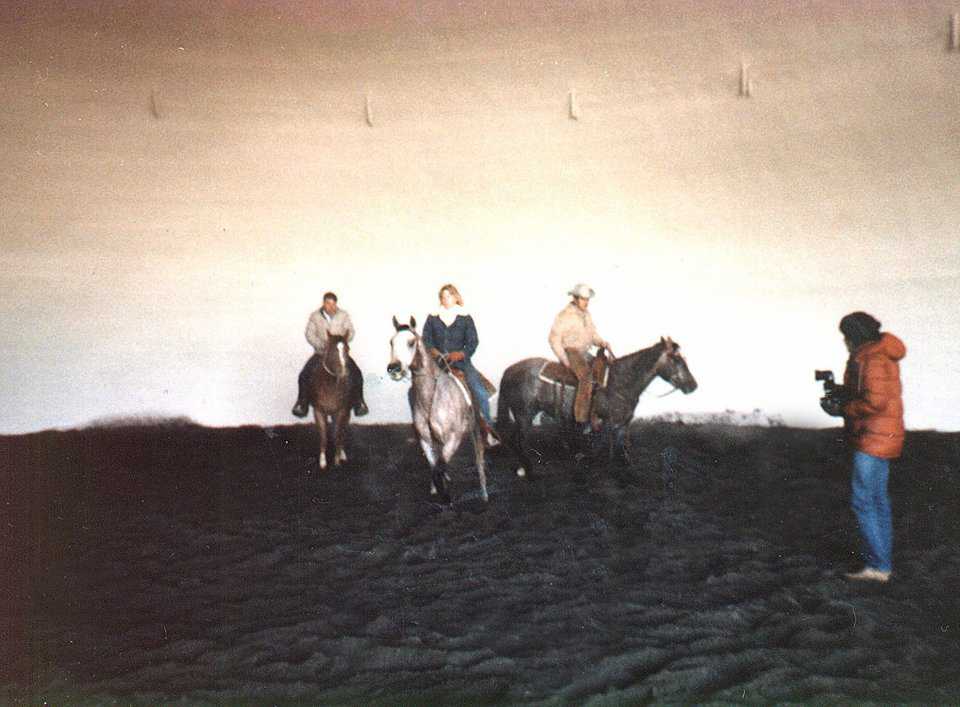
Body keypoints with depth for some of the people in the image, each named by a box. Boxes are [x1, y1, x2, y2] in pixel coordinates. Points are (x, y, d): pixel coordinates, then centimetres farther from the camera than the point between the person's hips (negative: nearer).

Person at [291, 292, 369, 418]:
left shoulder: (343, 315, 3)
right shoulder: (315, 316, 1)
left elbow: (350, 331, 0)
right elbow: (309, 334, -4)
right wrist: (322, 345, -20)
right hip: (321, 353, 0)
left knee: (356, 374, -19)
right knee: (304, 376, -17)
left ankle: (359, 404, -6)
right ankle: (302, 405, -3)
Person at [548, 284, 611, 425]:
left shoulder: (586, 314, 12)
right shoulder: (564, 315, -12)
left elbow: (593, 334, 16)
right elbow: (554, 339, -11)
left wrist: (602, 343, -6)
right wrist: (564, 360, -17)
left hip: (583, 353, 9)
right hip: (569, 353, -8)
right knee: (587, 378, -30)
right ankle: (582, 417, -30)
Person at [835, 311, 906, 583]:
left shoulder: (872, 360, -18)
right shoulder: (881, 354, 14)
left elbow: (875, 401, -27)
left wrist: (845, 408, -13)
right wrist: (841, 393, 8)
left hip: (874, 437, -11)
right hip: (882, 437, 11)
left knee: (862, 500, -6)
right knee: (878, 499, 14)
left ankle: (877, 566, -2)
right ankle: (884, 564, 21)